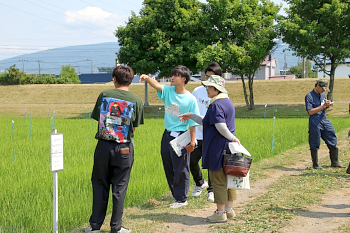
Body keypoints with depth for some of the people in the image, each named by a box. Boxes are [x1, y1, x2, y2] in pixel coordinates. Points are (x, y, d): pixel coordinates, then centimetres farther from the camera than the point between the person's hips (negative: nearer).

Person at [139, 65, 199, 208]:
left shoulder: (190, 99, -10)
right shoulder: (168, 91, 3)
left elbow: (193, 122, -10)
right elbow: (156, 85, -15)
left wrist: (192, 141, -14)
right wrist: (147, 78, -37)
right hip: (167, 134, 6)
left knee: (181, 169, 1)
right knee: (168, 168, 15)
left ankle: (181, 199, 14)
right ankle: (176, 195, 29)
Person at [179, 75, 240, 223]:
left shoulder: (216, 105, -17)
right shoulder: (228, 102, 14)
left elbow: (221, 127, -25)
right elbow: (208, 123, 19)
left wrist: (232, 138, -11)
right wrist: (192, 116, 22)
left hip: (217, 148, -10)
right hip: (228, 147, 10)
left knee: (218, 180, -2)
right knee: (228, 178, 14)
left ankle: (220, 213, 4)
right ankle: (229, 209, 21)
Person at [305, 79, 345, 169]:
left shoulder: (323, 95, 17)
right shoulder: (309, 96, -6)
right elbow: (310, 111, -14)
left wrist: (327, 106, 1)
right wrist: (323, 105, -16)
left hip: (325, 121, 7)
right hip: (315, 123, -7)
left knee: (332, 141, 5)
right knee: (315, 145, -1)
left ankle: (334, 162, 14)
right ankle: (315, 164, 9)